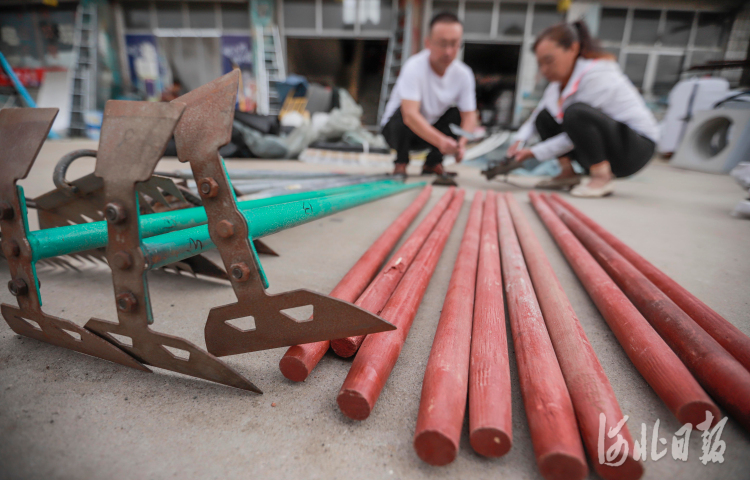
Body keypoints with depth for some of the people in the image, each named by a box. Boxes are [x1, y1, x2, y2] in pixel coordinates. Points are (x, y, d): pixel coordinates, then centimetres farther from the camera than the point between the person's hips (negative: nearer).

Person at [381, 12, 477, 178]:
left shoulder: (464, 74, -13)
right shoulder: (414, 67, -28)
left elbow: (469, 115, -15)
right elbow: (410, 114, -40)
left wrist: (461, 143, -37)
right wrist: (441, 141, -51)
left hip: (432, 129, 5)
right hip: (396, 128, -4)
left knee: (458, 113, -15)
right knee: (402, 112, -32)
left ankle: (432, 164, 1)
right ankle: (401, 164, -8)